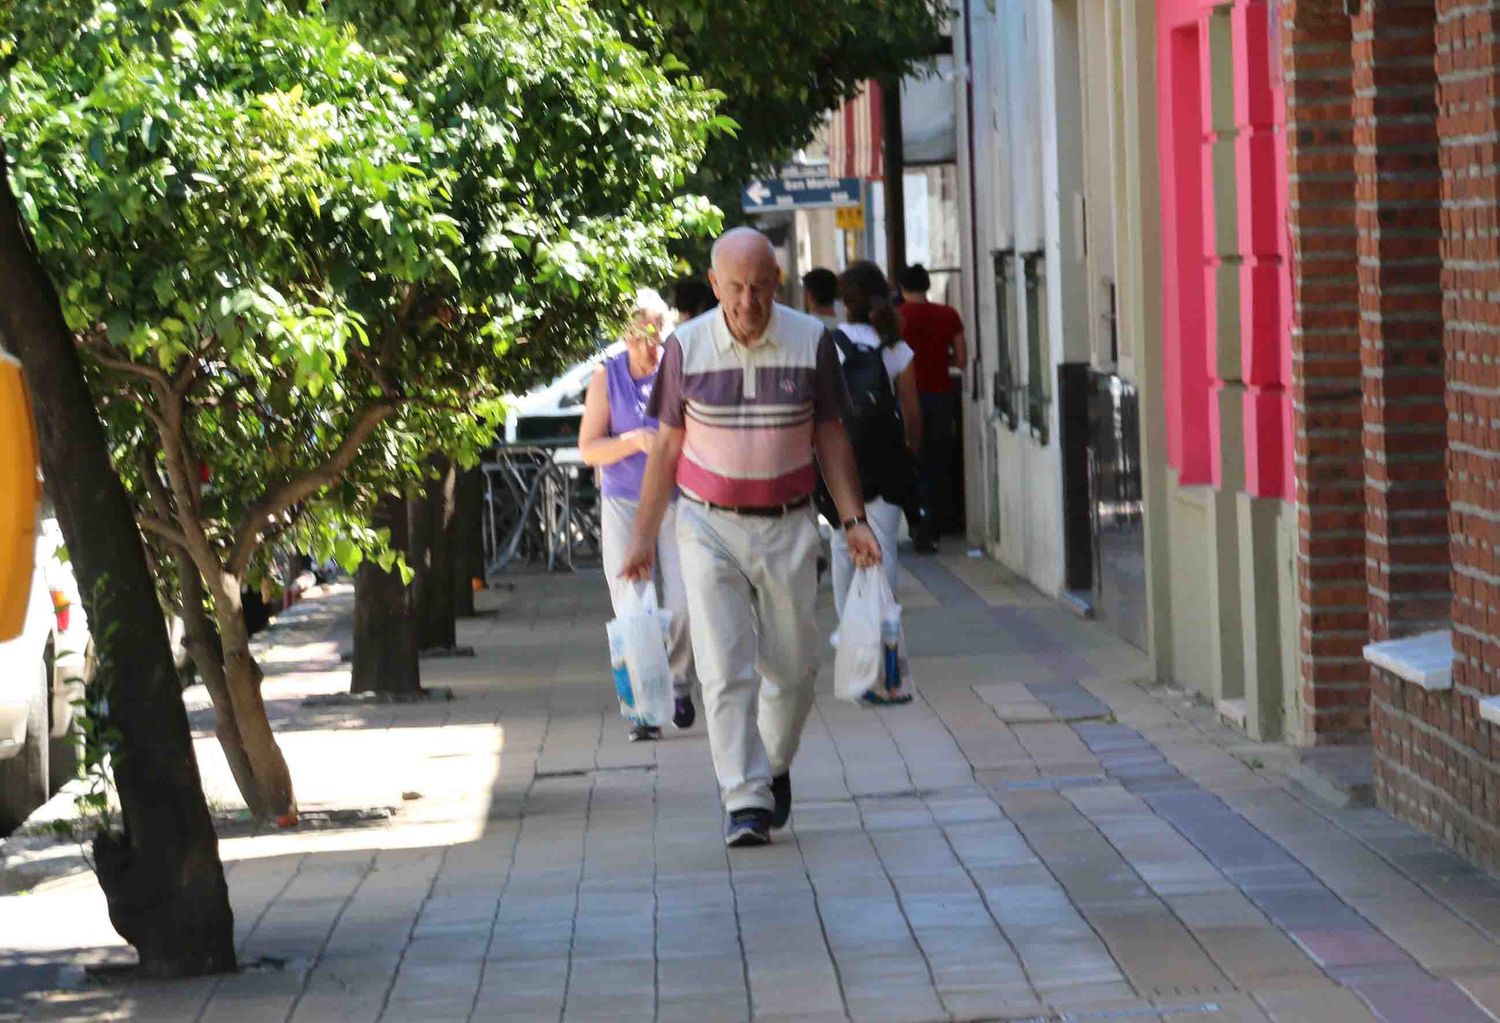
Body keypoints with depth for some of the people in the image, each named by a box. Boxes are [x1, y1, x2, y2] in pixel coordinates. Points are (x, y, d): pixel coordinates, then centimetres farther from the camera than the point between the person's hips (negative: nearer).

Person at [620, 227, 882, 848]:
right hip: (708, 525, -1)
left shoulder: (811, 342, -3)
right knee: (725, 668, -10)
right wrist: (643, 534, 4)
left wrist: (853, 519, -3)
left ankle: (774, 766, 33)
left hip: (786, 526, 1)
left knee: (791, 667, 7)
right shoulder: (687, 347, -4)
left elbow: (830, 438, 5)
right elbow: (667, 446, 4)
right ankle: (745, 802, -10)